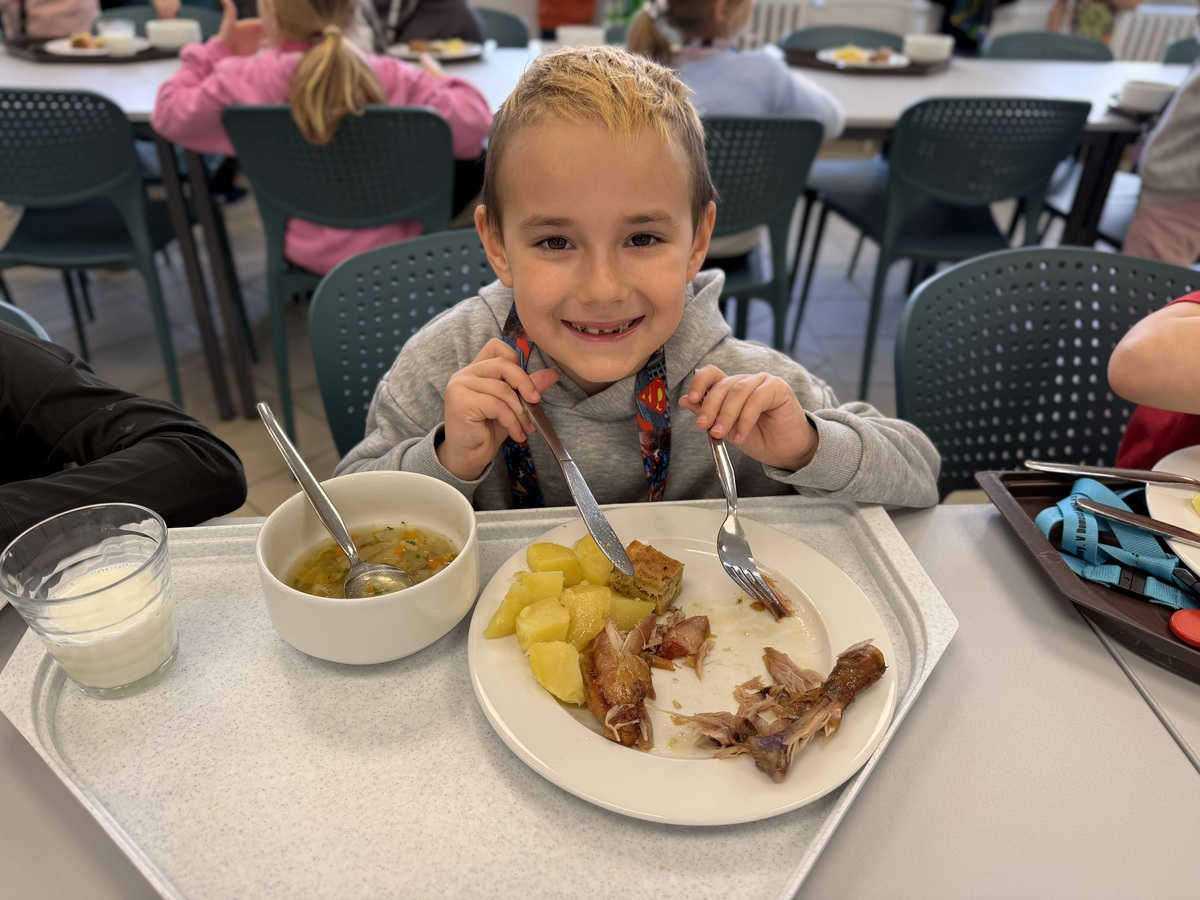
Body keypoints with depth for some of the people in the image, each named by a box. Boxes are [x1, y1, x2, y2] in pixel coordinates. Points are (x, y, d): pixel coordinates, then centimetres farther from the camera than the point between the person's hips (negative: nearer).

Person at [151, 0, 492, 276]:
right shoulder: (393, 77, -19)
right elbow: (472, 128, -18)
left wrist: (216, 51, 10)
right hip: (393, 250, -3)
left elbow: (168, 115, 1)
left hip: (305, 251, 3)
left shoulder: (241, 79, -15)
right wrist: (441, 84, 3)